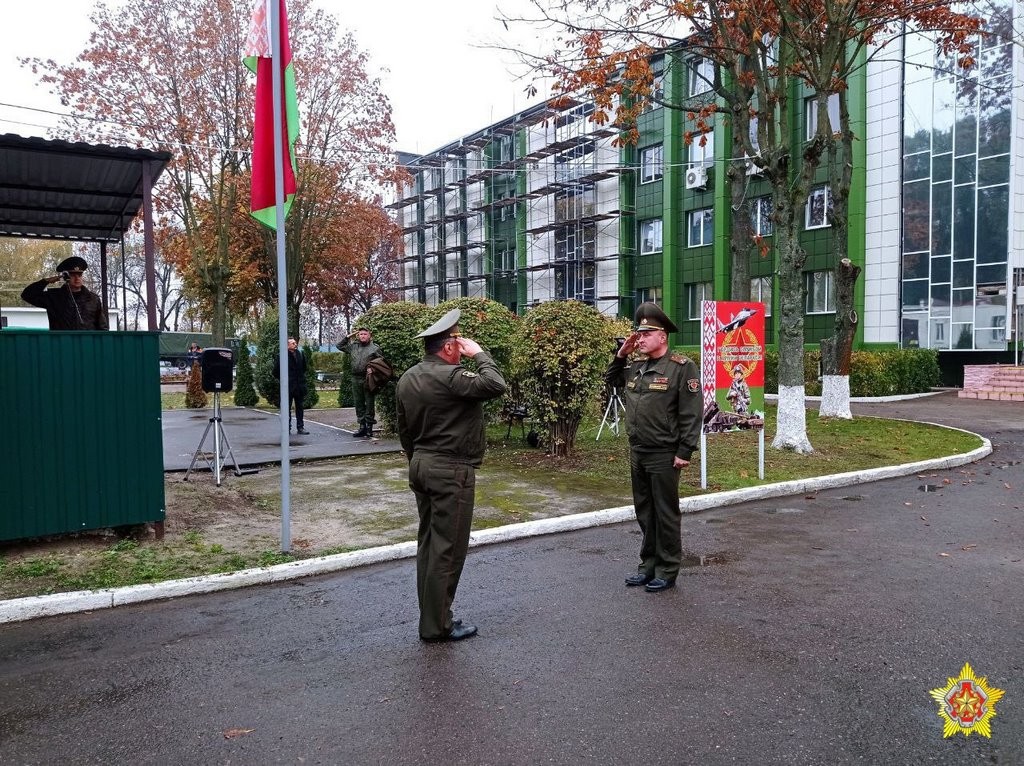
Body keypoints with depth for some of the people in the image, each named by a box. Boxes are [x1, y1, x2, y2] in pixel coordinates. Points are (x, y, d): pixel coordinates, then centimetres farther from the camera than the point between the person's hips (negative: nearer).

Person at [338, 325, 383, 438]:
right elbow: (340, 346, 24)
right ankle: (362, 427, 15)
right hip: (356, 379, 5)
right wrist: (348, 336, 14)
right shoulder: (353, 347, 15)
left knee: (369, 404, -2)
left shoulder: (375, 348, 2)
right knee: (359, 404, 8)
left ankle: (369, 427, 4)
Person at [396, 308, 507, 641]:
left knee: (428, 543, 14)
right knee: (447, 549, -1)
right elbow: (495, 385, -28)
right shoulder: (451, 376, -19)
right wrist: (480, 354, -13)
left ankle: (431, 616, 23)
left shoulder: (407, 379, 9)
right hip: (451, 471, -9)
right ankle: (436, 626, 7)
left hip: (421, 466, 9)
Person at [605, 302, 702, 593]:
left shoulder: (682, 367, -11)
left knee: (666, 514, 4)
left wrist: (685, 452, -17)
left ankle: (667, 571, 16)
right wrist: (620, 355, 11)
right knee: (644, 513, 16)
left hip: (664, 456, -7)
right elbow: (610, 380, 28)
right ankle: (648, 565, 28)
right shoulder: (634, 367, 10)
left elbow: (691, 413, -14)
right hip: (637, 453, 7)